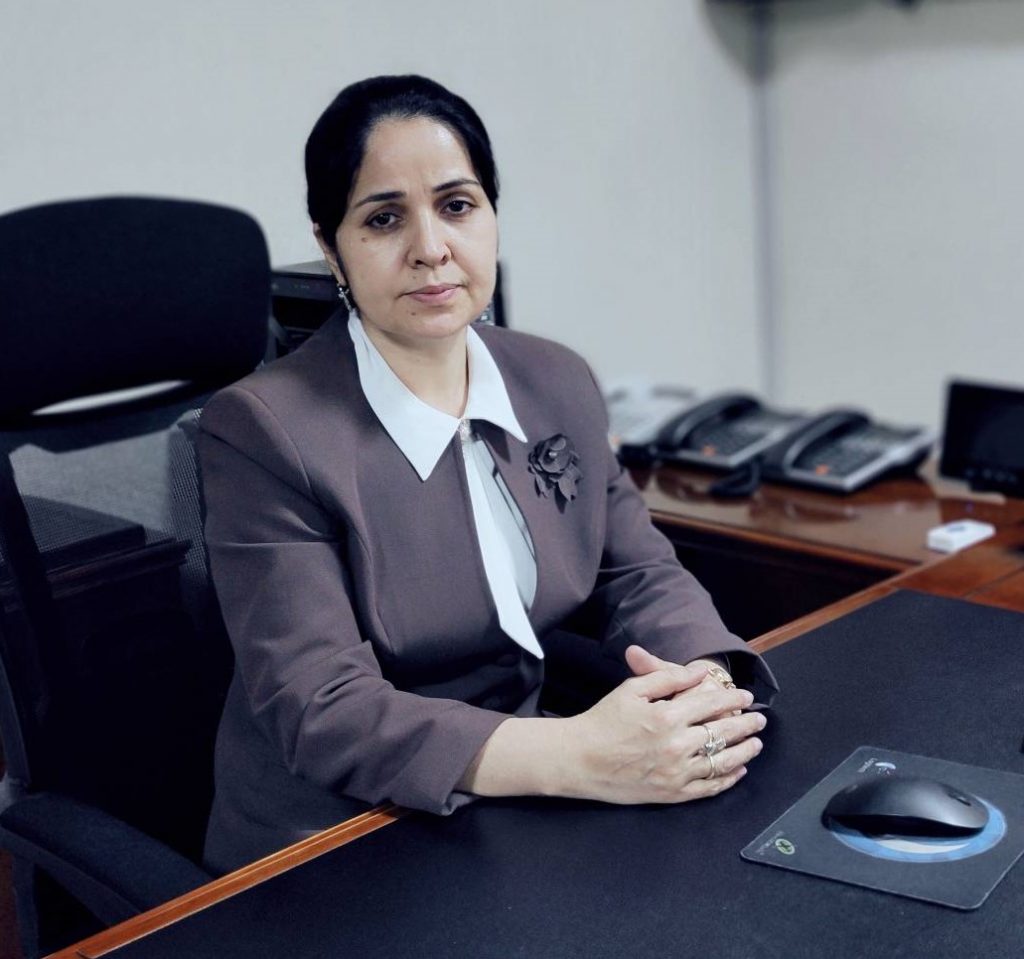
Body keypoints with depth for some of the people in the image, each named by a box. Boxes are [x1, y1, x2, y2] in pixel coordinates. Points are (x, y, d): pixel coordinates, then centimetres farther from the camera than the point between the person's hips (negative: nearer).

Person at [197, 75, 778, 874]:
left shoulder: (559, 385, 4)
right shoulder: (264, 430, -15)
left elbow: (641, 575, 6)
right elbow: (320, 710, -21)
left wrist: (708, 683, -18)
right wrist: (580, 757, -33)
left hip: (520, 827, 6)